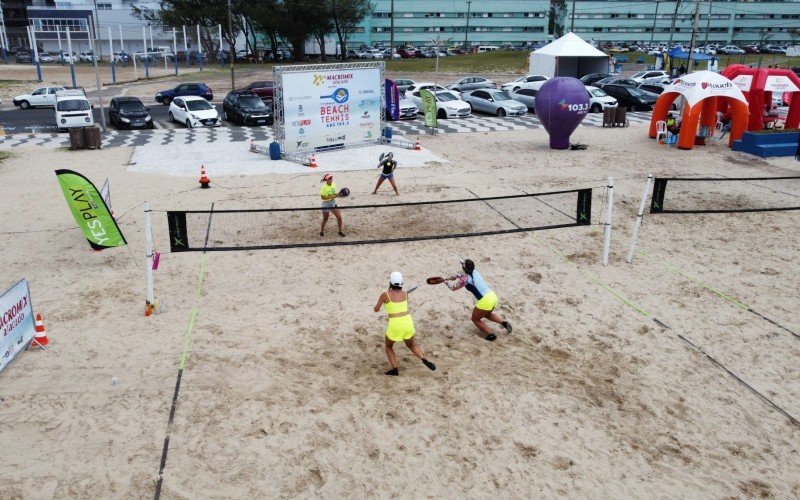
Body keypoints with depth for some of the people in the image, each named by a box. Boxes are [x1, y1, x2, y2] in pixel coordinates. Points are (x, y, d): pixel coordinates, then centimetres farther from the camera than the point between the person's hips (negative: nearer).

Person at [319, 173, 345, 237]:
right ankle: (321, 231, 36)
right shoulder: (324, 187, -21)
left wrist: (337, 194, -10)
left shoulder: (333, 185, -4)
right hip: (326, 204, -5)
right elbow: (322, 197, -21)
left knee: (339, 217, -1)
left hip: (333, 203, 5)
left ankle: (340, 231, 16)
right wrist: (331, 197, -30)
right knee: (325, 219, 12)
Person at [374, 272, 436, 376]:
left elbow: (376, 309, 7)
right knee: (411, 344, 29)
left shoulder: (385, 295, -4)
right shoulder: (405, 294, 7)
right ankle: (425, 360, 8)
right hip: (407, 323, 4)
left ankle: (394, 369, 10)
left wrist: (380, 304, 29)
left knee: (388, 346, 23)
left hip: (395, 325, -4)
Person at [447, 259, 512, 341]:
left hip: (485, 301, -8)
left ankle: (491, 335, 8)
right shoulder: (474, 272, 10)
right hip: (492, 296, 8)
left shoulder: (465, 278, -11)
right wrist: (452, 277, 23)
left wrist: (446, 282, 16)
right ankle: (504, 323, 18)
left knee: (475, 319, 15)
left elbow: (453, 288, 0)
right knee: (487, 314, 35)